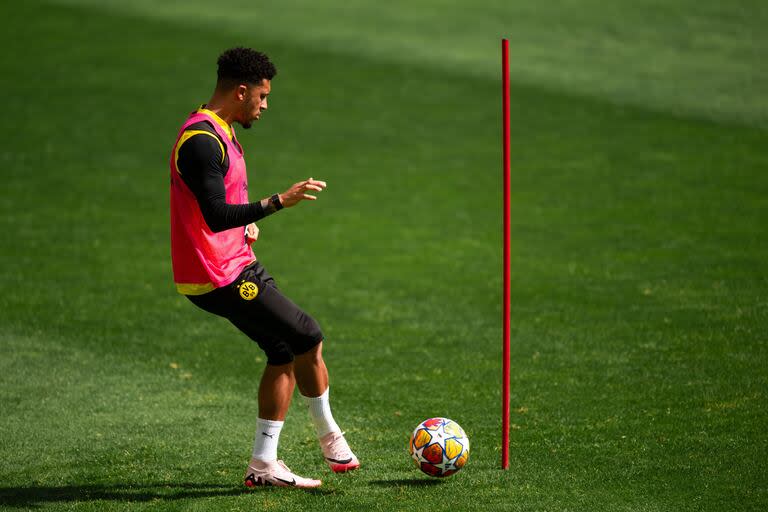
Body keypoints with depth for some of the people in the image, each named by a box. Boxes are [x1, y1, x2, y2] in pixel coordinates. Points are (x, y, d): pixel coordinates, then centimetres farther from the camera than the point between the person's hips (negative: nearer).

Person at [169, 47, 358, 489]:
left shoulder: (220, 133, 15)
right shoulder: (202, 140, -19)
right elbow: (215, 216, -27)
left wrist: (246, 223, 9)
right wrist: (278, 202, -30)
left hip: (235, 267, 10)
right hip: (220, 276, -10)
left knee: (284, 352, 9)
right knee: (310, 339, -4)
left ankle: (264, 464, 14)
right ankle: (330, 437, 10)